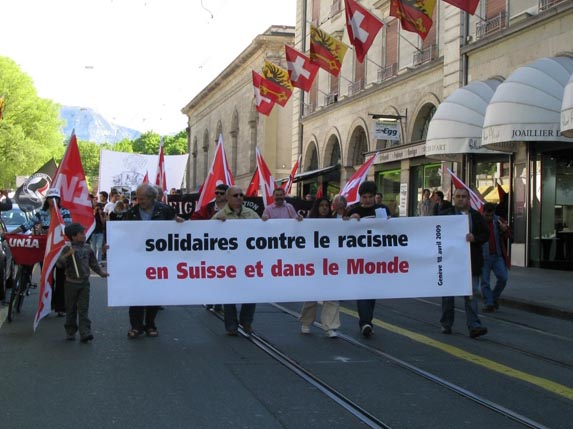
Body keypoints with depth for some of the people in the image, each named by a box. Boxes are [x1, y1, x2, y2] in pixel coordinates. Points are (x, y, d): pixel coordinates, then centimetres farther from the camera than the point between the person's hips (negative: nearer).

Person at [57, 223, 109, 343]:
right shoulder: (67, 249, -4)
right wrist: (67, 255, -25)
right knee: (71, 309, 7)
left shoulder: (87, 249, 7)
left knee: (83, 309, -3)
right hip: (71, 283, -2)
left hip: (84, 283, 2)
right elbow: (59, 264, -12)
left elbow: (94, 264, 15)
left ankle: (85, 333, -9)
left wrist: (101, 271, 2)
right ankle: (70, 332, 18)